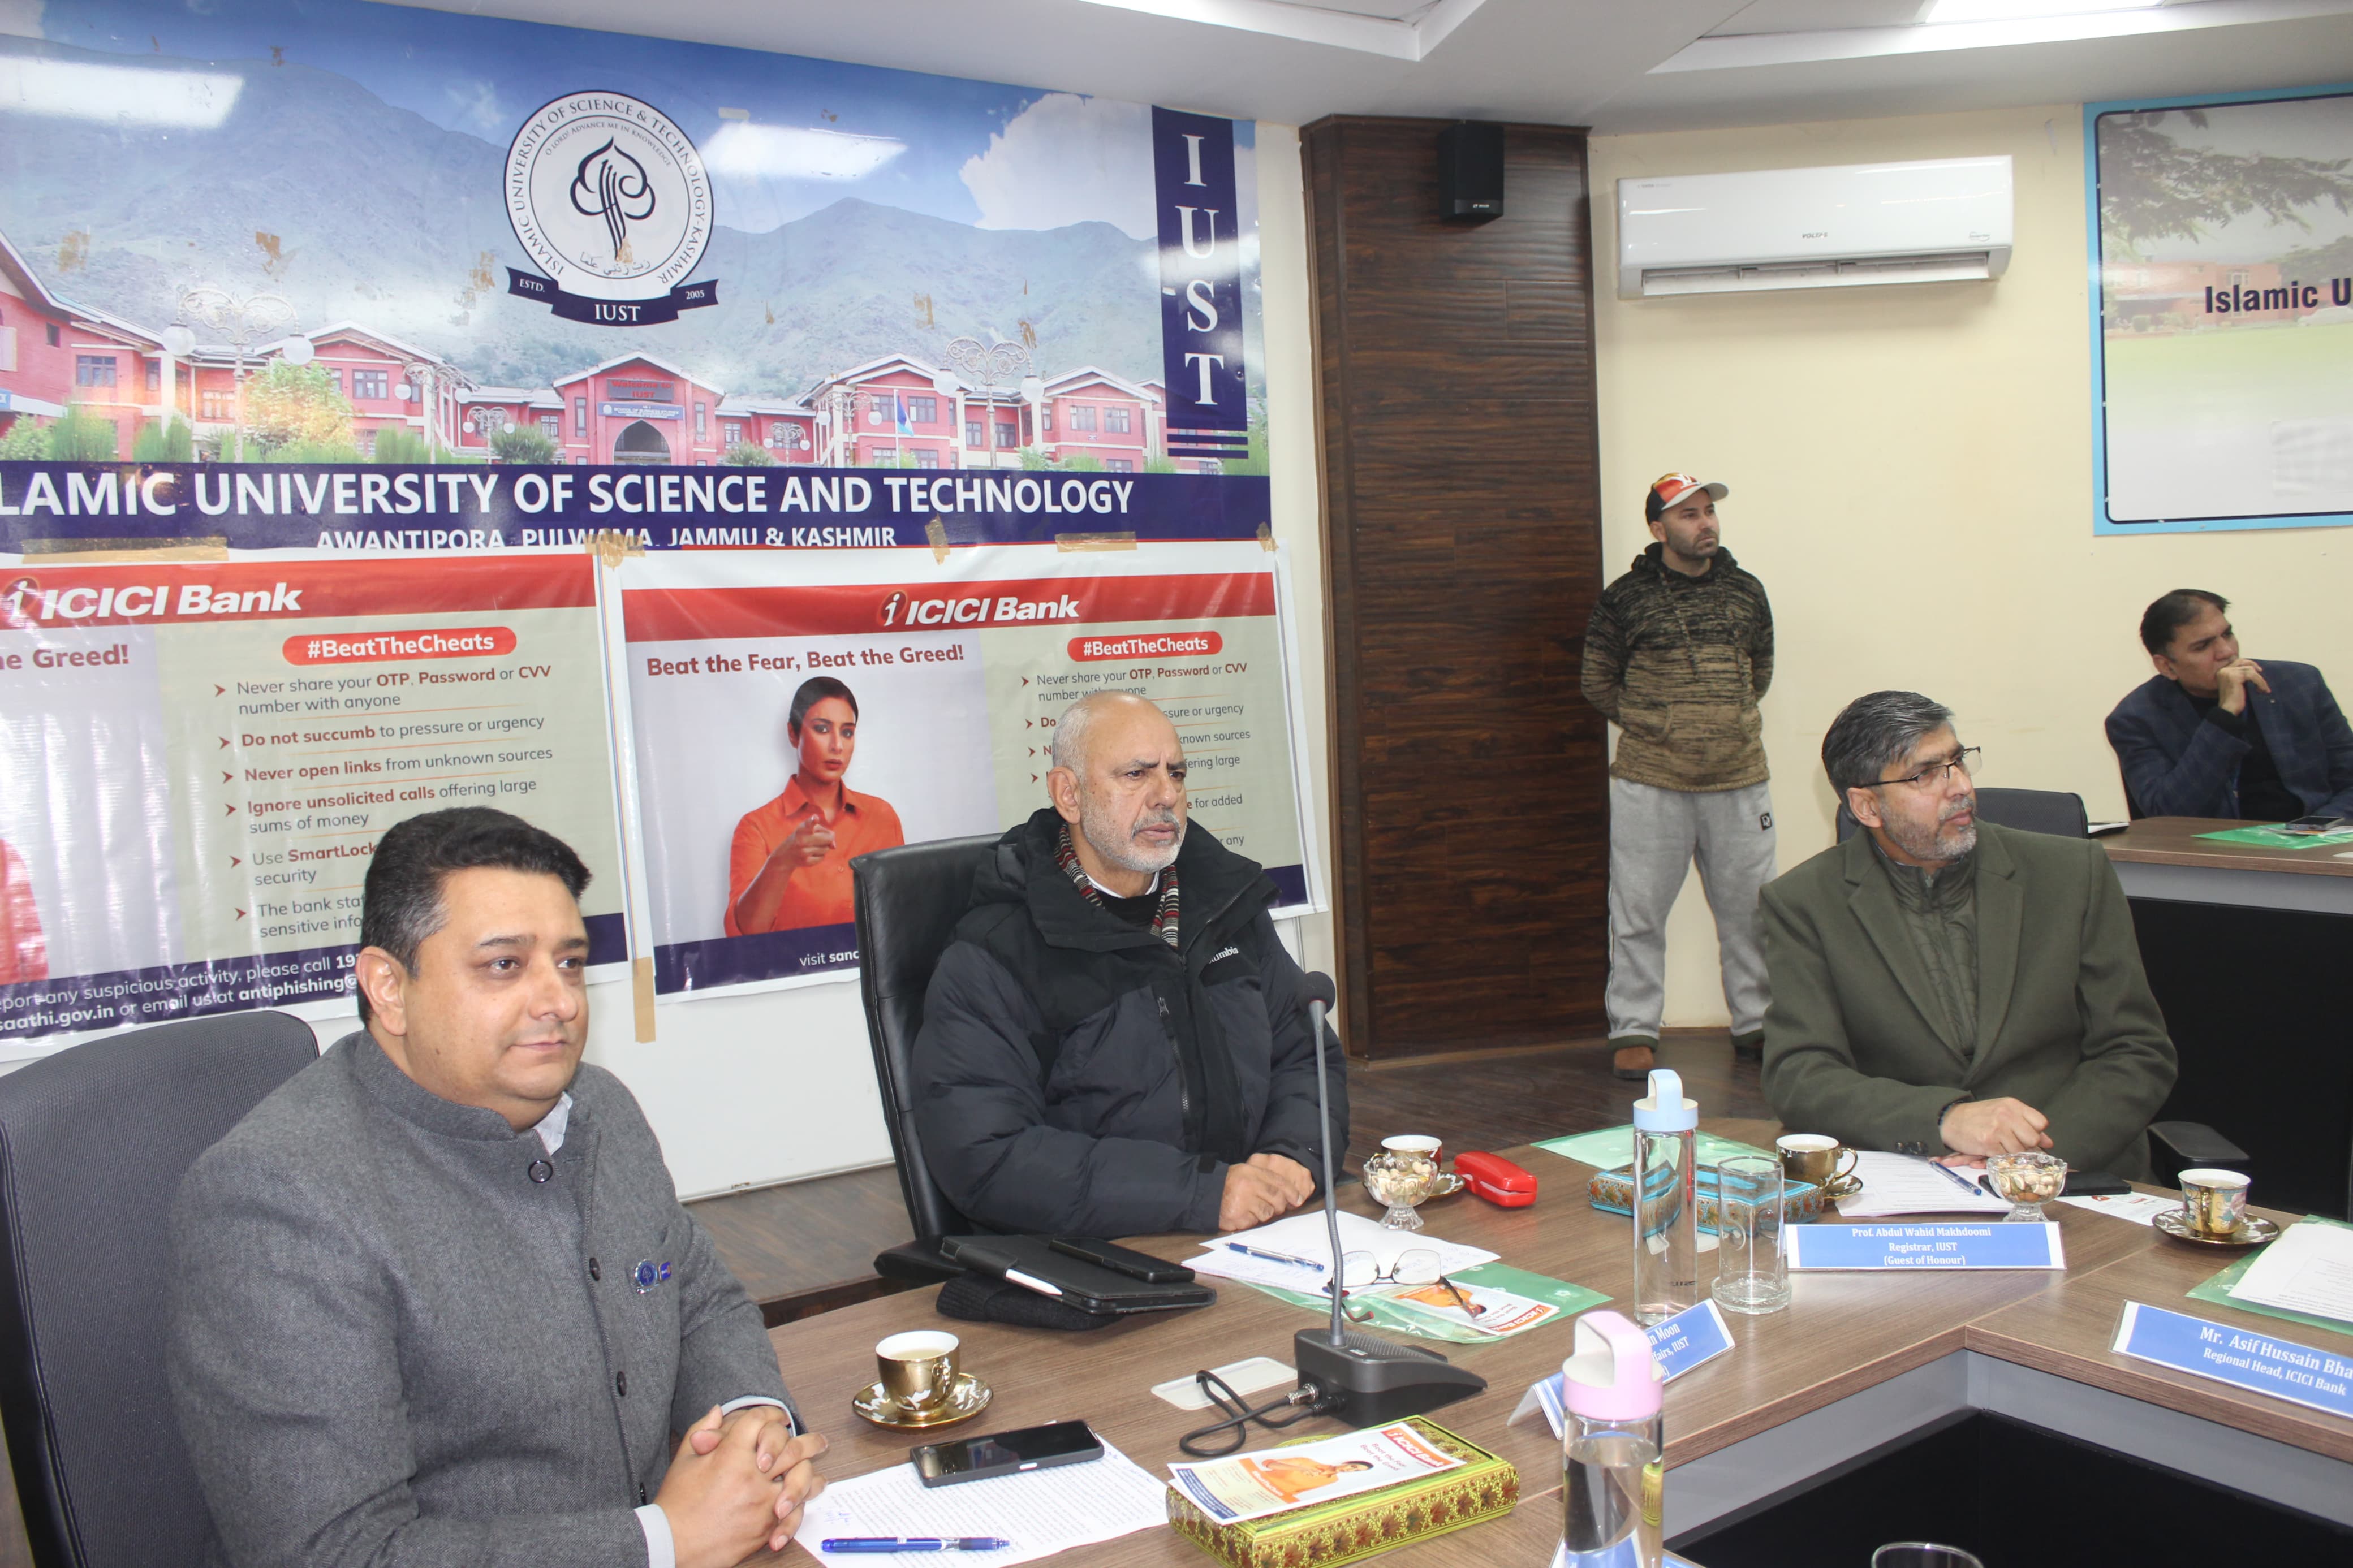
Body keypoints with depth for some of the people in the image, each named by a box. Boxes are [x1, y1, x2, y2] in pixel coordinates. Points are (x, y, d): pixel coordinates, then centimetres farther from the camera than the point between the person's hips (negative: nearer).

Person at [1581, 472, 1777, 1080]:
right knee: (1638, 911, 2)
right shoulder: (1625, 597, -2)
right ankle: (1633, 1031, 12)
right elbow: (1599, 682, 6)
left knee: (1749, 907, 10)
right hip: (1649, 781, -3)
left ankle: (1758, 1023, 25)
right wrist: (1651, 725, 2)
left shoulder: (1746, 591, 9)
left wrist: (1725, 723, 11)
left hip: (1739, 779, 3)